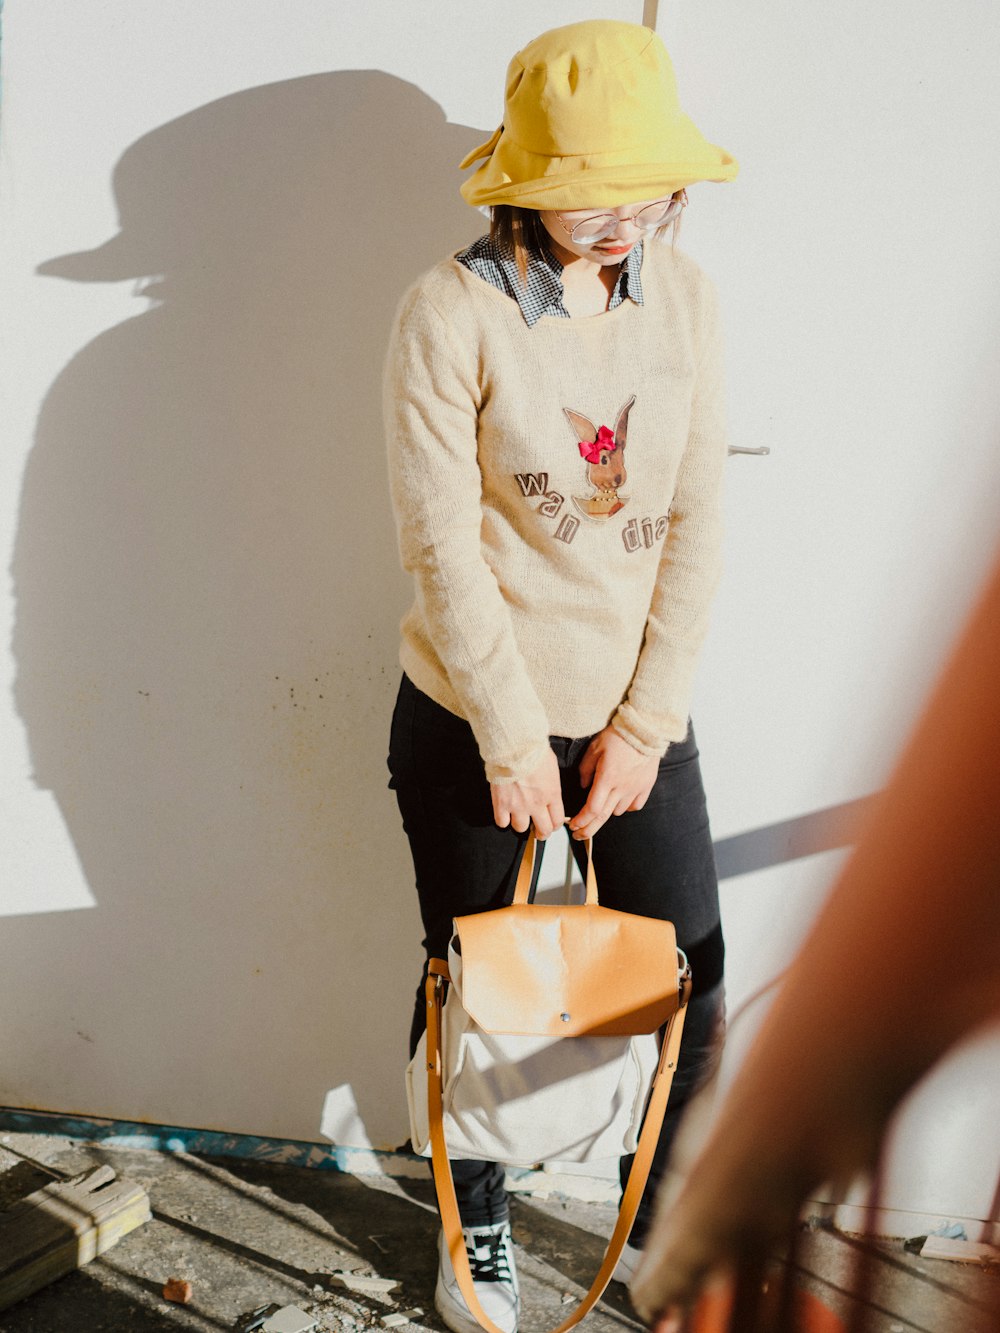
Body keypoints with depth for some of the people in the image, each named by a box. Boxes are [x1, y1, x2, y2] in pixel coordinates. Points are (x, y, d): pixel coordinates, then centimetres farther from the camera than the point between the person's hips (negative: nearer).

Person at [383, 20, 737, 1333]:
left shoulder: (684, 297, -2)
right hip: (474, 718, -3)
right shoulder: (454, 311, -14)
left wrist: (643, 723, -6)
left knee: (691, 992, 10)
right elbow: (441, 542, -15)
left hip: (639, 713, 3)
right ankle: (475, 1225, 40)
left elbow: (695, 523, -2)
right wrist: (514, 740, -13)